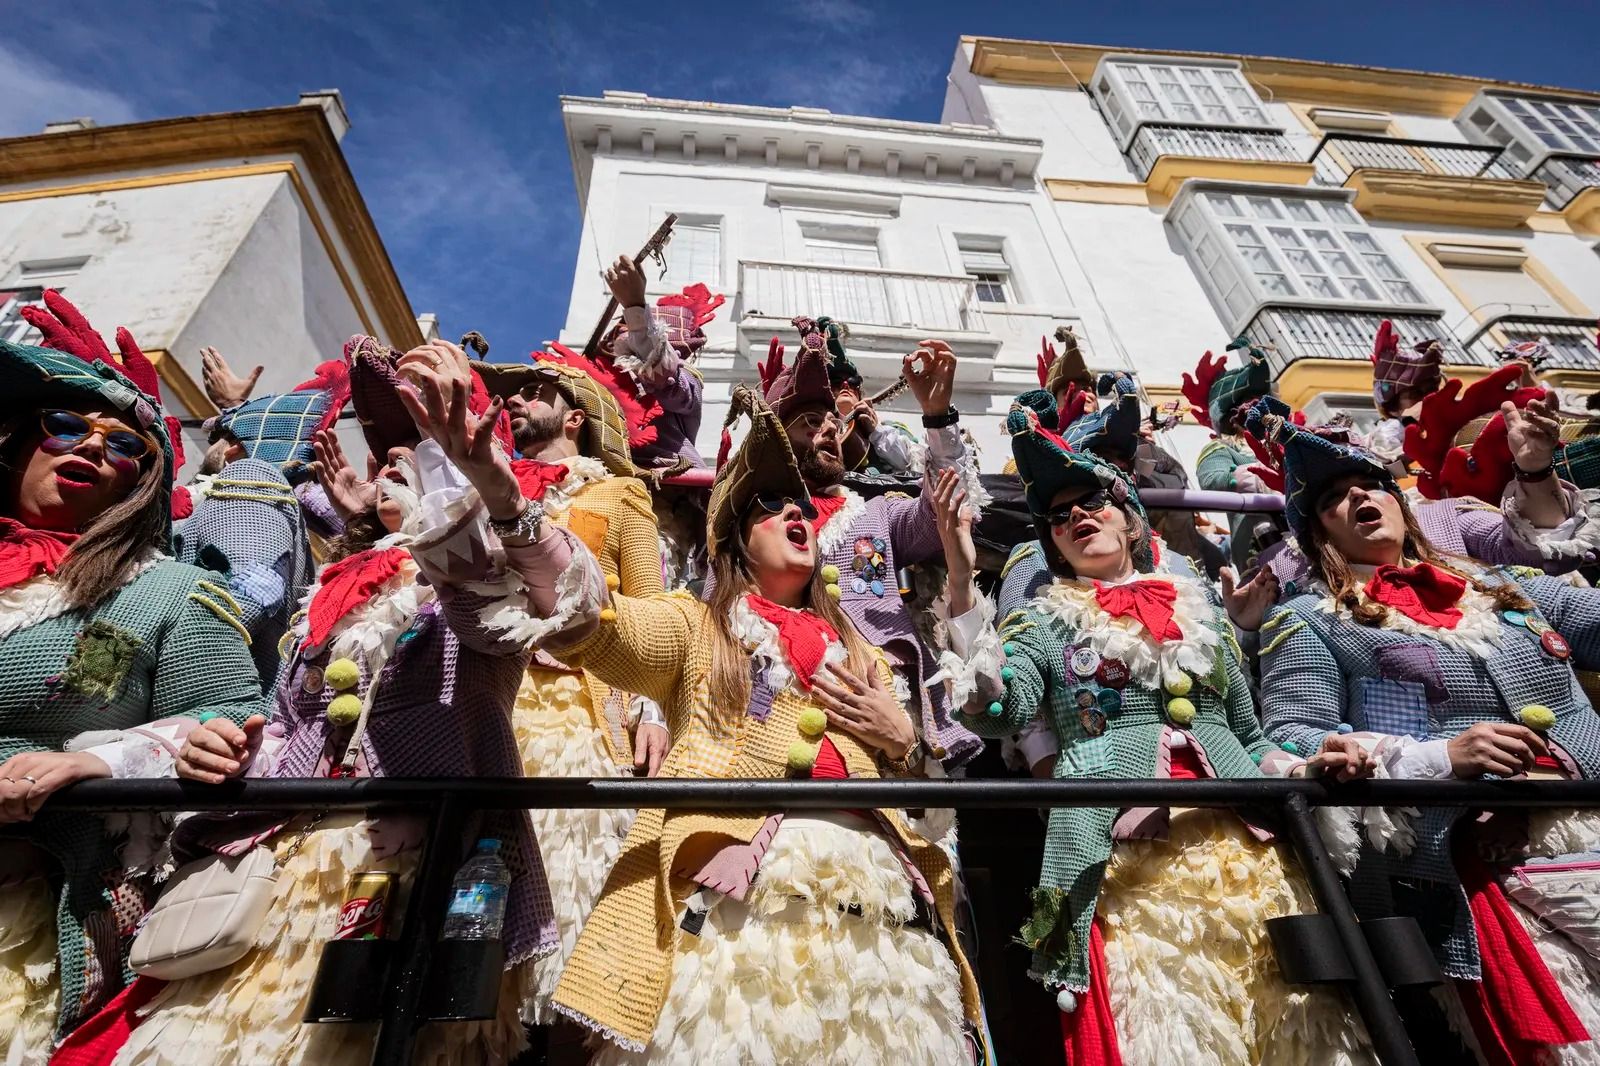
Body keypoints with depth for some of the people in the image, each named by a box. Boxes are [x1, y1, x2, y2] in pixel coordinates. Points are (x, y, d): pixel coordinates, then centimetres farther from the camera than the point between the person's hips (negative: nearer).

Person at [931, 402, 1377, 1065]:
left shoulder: (1198, 607, 19)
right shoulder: (1044, 621, 10)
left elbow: (1248, 736, 24)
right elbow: (998, 713, -11)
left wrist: (1303, 765, 2)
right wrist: (963, 579, -16)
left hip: (1246, 841, 4)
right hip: (1126, 854, -3)